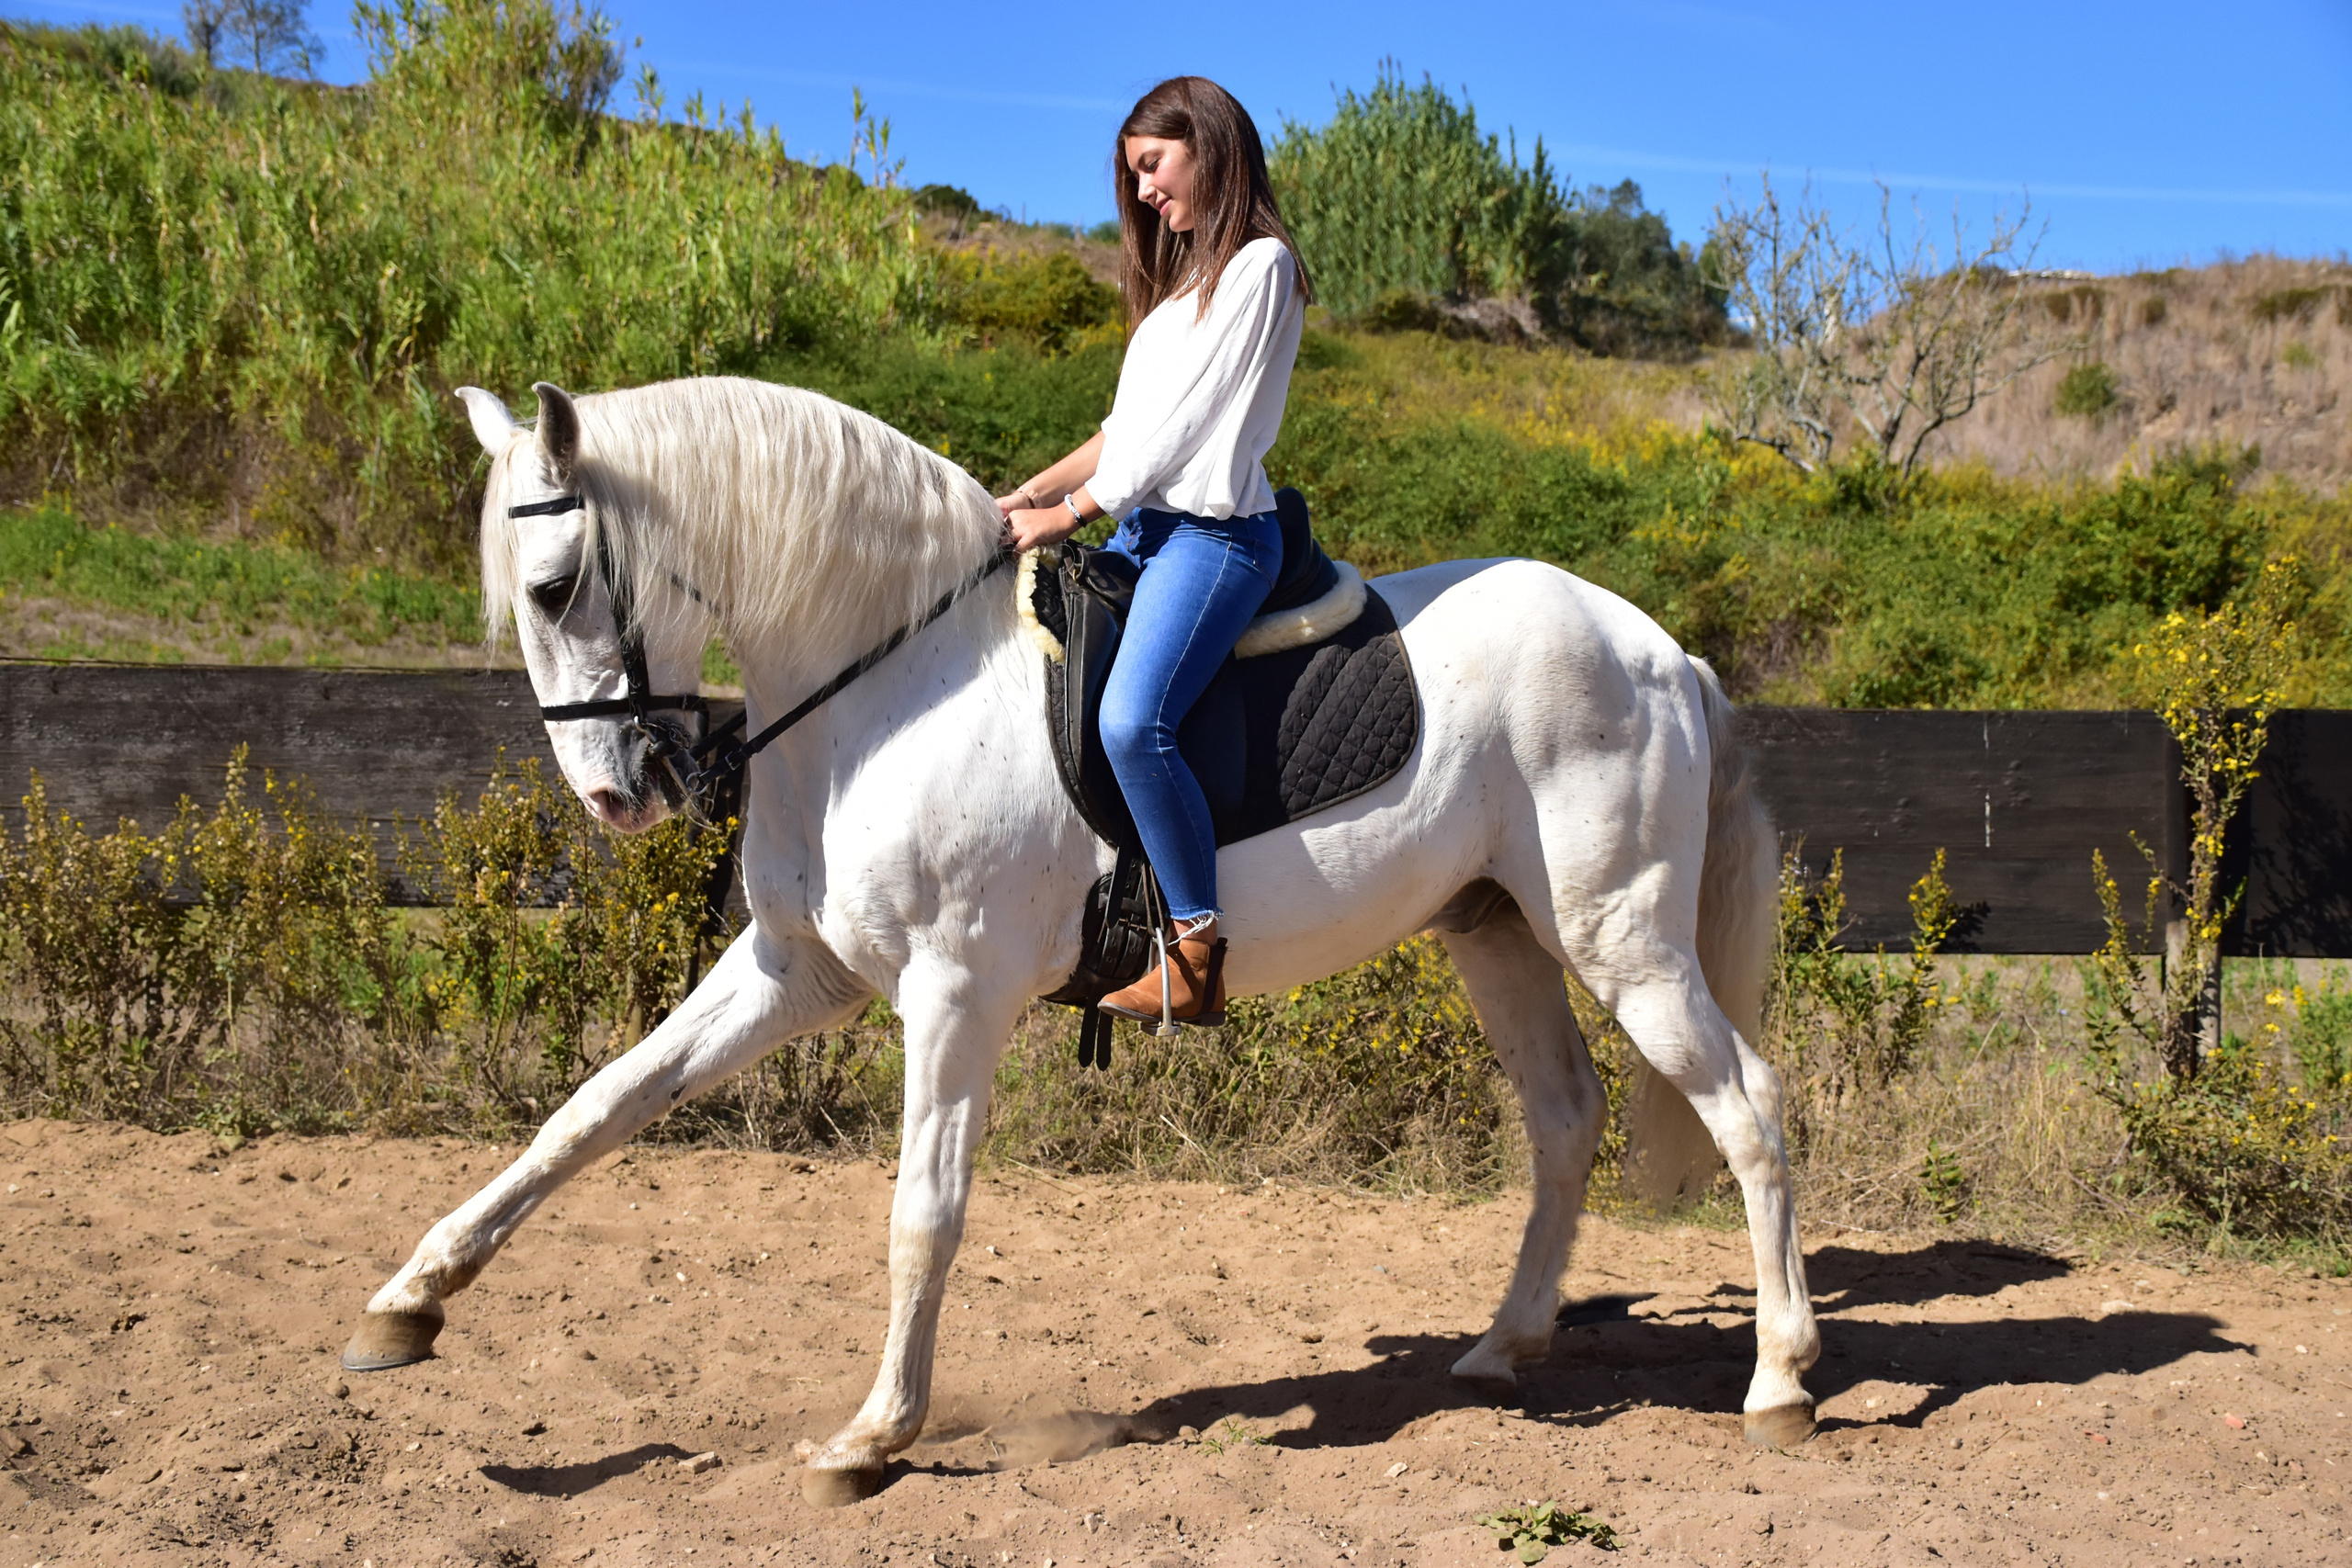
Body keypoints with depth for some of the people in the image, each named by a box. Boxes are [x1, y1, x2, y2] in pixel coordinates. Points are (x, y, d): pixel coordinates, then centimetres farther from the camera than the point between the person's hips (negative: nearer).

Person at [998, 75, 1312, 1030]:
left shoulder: (1258, 266, -5)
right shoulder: (1181, 281, 24)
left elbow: (1183, 421, -12)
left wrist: (1069, 513, -11)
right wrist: (1027, 495, 10)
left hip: (1215, 531, -11)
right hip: (1141, 528, 11)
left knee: (1133, 719, -30)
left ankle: (1197, 958, -25)